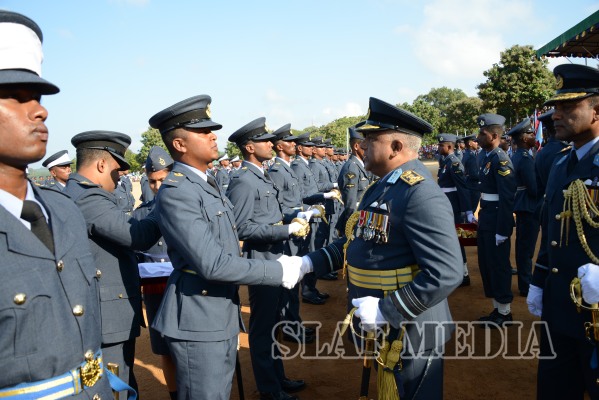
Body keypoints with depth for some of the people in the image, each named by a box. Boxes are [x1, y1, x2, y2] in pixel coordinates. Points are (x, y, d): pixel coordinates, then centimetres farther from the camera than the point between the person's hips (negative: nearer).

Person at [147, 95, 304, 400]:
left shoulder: (207, 183, 10)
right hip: (199, 322, -9)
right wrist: (278, 271, -19)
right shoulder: (176, 191, -20)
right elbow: (211, 264, -26)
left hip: (223, 316, 9)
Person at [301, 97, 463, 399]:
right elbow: (359, 241, 13)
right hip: (381, 328, 9)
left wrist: (385, 310, -27)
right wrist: (310, 262, 4)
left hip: (408, 335, -9)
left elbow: (447, 274, -30)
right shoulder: (382, 186, 7)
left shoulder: (421, 195, -25)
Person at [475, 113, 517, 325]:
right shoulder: (487, 157, 10)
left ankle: (505, 312, 19)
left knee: (499, 265, 3)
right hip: (485, 219, 9)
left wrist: (502, 230, -20)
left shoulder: (500, 160, -17)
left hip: (496, 221, -9)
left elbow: (507, 198, -20)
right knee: (486, 264, 16)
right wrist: (480, 217, 14)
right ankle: (497, 309, 30)